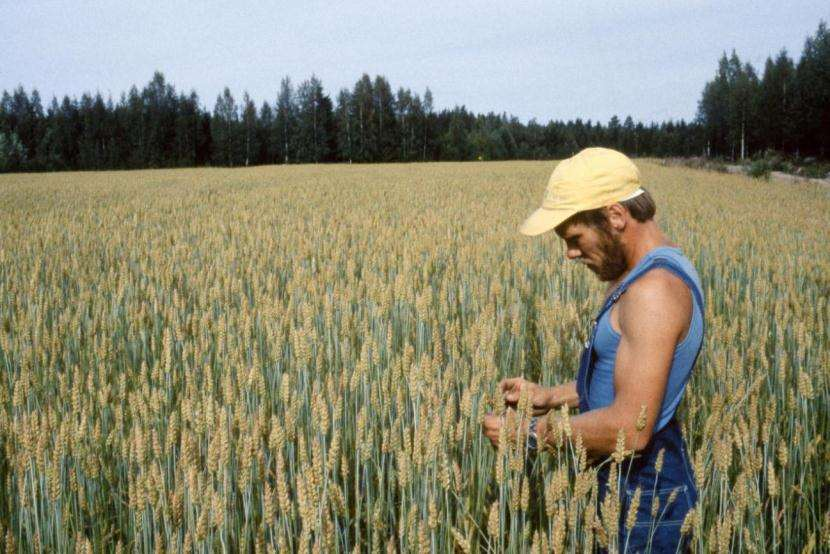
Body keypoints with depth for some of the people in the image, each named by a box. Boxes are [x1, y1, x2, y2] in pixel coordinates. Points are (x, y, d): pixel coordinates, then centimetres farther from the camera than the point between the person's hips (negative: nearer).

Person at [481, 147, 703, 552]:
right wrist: (553, 396, 8)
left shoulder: (654, 288, -25)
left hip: (643, 501, -10)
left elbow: (631, 429, -29)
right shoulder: (650, 272, 7)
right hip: (629, 487, 10)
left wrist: (532, 433, -18)